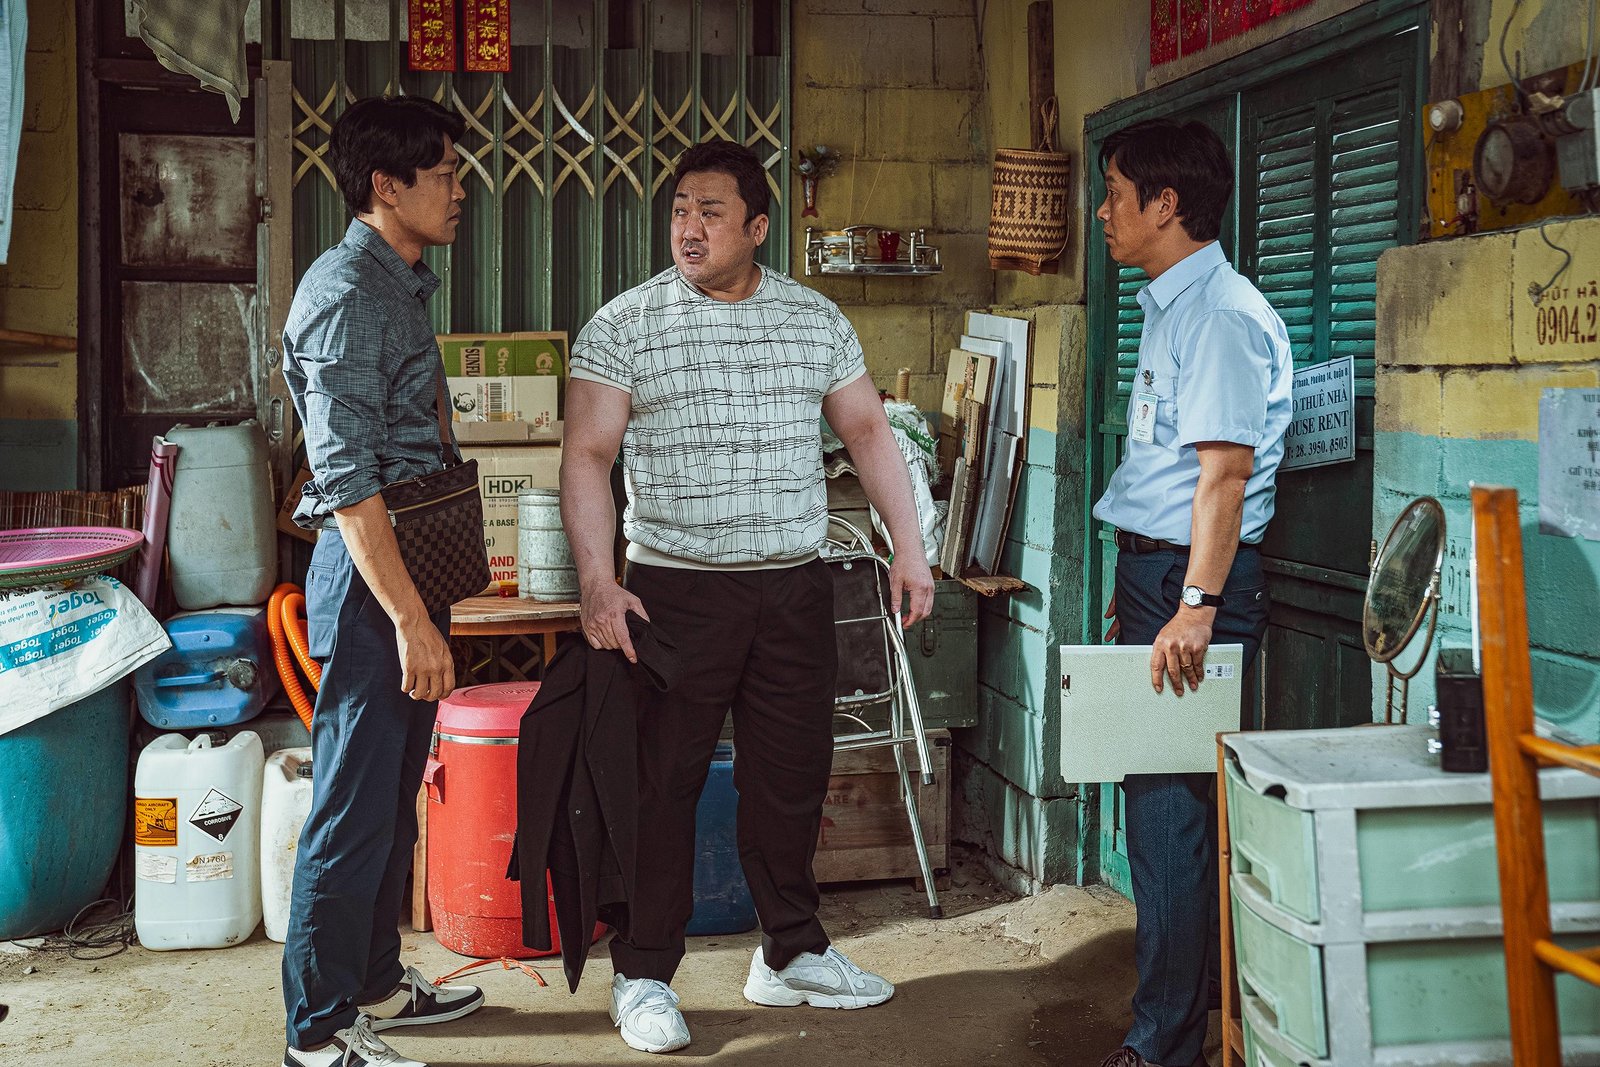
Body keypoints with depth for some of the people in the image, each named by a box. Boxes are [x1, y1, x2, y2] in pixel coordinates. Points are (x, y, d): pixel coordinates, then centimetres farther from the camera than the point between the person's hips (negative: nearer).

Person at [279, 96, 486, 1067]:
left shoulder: (400, 285, 16)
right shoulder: (347, 293, -15)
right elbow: (345, 476, -22)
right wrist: (410, 617, -24)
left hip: (405, 564, 10)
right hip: (370, 580, -10)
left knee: (393, 797, 18)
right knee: (355, 807, -2)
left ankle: (377, 982, 31)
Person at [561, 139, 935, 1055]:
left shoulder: (816, 319, 8)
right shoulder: (625, 326, -3)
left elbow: (868, 430, 12)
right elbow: (589, 456, -7)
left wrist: (910, 550, 6)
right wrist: (598, 582, -17)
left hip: (796, 590, 4)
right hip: (676, 592, -3)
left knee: (793, 774, 12)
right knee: (663, 781, 1)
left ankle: (792, 953, 28)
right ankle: (643, 976, 14)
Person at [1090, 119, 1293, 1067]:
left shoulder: (1221, 313, -14)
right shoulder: (1170, 306, 18)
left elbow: (1225, 470, -22)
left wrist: (1196, 606, -28)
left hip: (1194, 579, -10)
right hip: (1156, 569, 10)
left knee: (1172, 807, -6)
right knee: (1155, 800, 14)